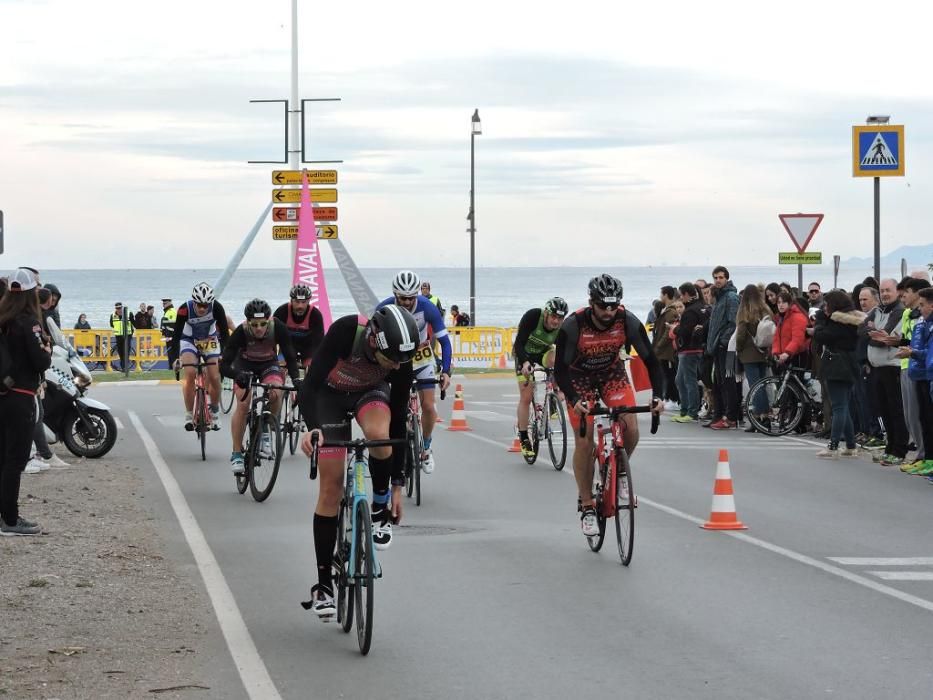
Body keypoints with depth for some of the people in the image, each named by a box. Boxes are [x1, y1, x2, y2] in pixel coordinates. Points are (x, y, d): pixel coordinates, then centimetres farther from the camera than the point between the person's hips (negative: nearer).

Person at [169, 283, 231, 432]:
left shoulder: (216, 308, -27)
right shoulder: (185, 309, -30)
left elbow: (224, 332, -24)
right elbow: (176, 334, -28)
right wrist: (175, 358, -39)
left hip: (210, 340, 1)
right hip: (189, 340, -1)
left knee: (215, 378, -9)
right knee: (190, 374, -22)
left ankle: (215, 412, 14)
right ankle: (189, 415, -12)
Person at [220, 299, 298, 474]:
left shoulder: (278, 328, -29)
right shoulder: (241, 333, -32)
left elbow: (290, 357, -24)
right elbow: (224, 366, -33)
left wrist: (296, 379, -41)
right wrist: (237, 375, -54)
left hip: (269, 364, 1)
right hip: (245, 365, -1)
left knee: (275, 394, -30)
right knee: (243, 405, -20)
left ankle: (266, 431, -5)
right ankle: (236, 454, -8)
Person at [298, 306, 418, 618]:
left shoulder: (401, 360, -28)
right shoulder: (345, 331, -38)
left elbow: (398, 419, -18)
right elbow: (310, 385, -39)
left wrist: (398, 484, -14)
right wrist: (312, 428, -59)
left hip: (371, 391, 1)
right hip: (330, 393, -1)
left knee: (379, 433, -36)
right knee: (331, 486, -7)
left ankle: (380, 508, -9)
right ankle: (324, 584, 1)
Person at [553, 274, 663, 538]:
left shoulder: (628, 321, -25)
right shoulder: (573, 325, -31)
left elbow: (650, 360, -18)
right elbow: (560, 370, -27)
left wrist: (657, 395, -33)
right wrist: (575, 400, -43)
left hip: (612, 374, 2)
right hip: (580, 379, -2)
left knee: (631, 431, -18)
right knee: (584, 443, -11)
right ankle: (586, 507, 2)